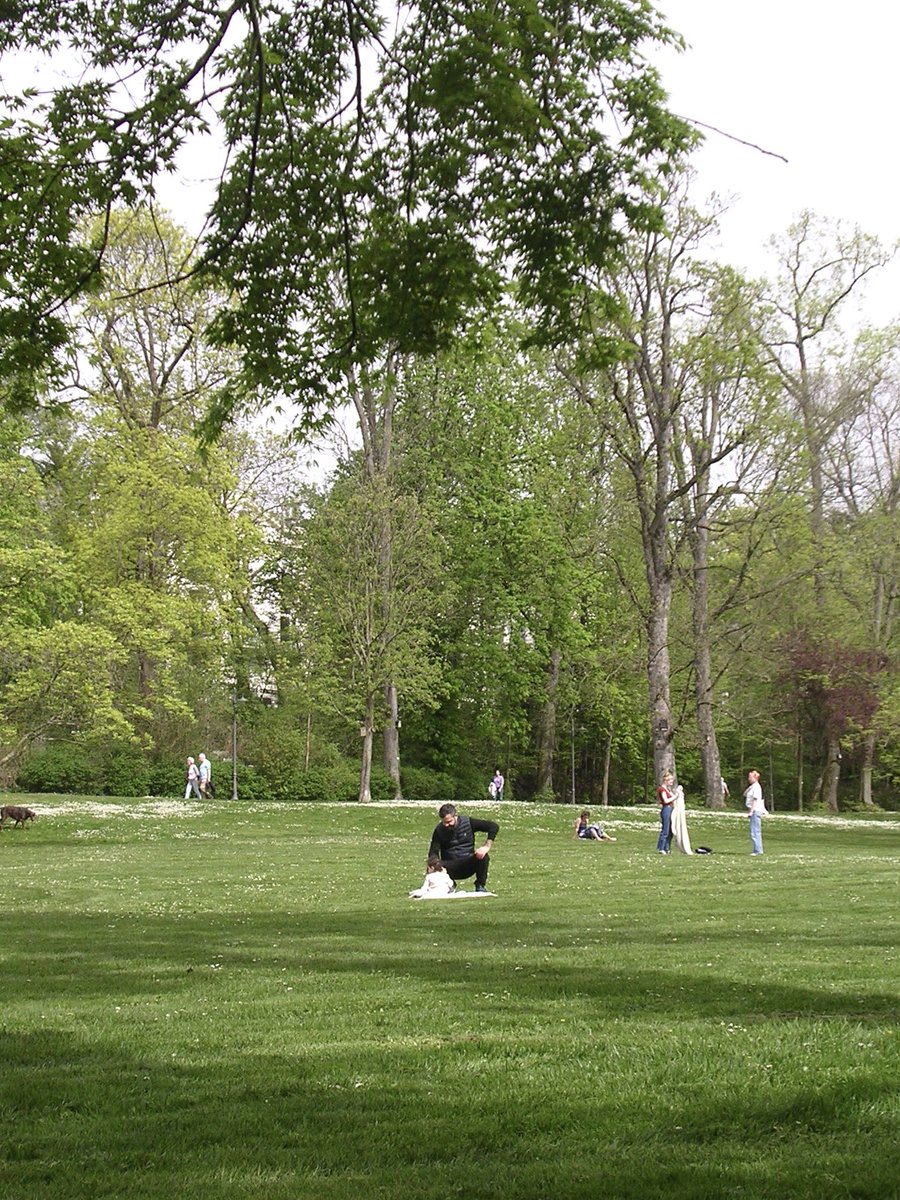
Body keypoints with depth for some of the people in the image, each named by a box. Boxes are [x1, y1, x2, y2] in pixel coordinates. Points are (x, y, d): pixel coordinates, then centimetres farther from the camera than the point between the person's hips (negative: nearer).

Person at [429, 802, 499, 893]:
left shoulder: (468, 822, -7)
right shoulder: (439, 830, -6)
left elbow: (494, 826, -9)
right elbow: (433, 852, -14)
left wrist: (487, 846, -23)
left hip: (468, 865, 0)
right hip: (451, 867, 1)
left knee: (483, 856, -30)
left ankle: (480, 885, -7)